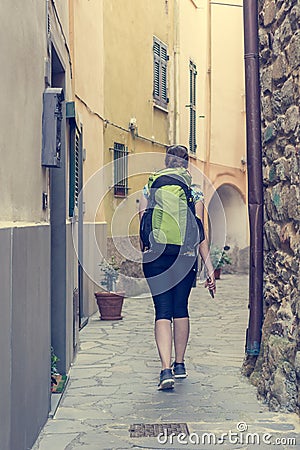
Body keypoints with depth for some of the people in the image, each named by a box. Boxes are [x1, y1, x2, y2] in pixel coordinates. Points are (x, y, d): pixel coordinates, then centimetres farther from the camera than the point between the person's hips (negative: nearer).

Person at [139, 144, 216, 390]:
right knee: (180, 308, 15)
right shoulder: (195, 193, 2)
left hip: (156, 256, 0)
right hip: (185, 256, 1)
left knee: (163, 311, 0)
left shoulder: (149, 189, 5)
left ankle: (166, 369, -13)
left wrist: (146, 252, 23)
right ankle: (180, 364, 26)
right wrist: (209, 268, -2)